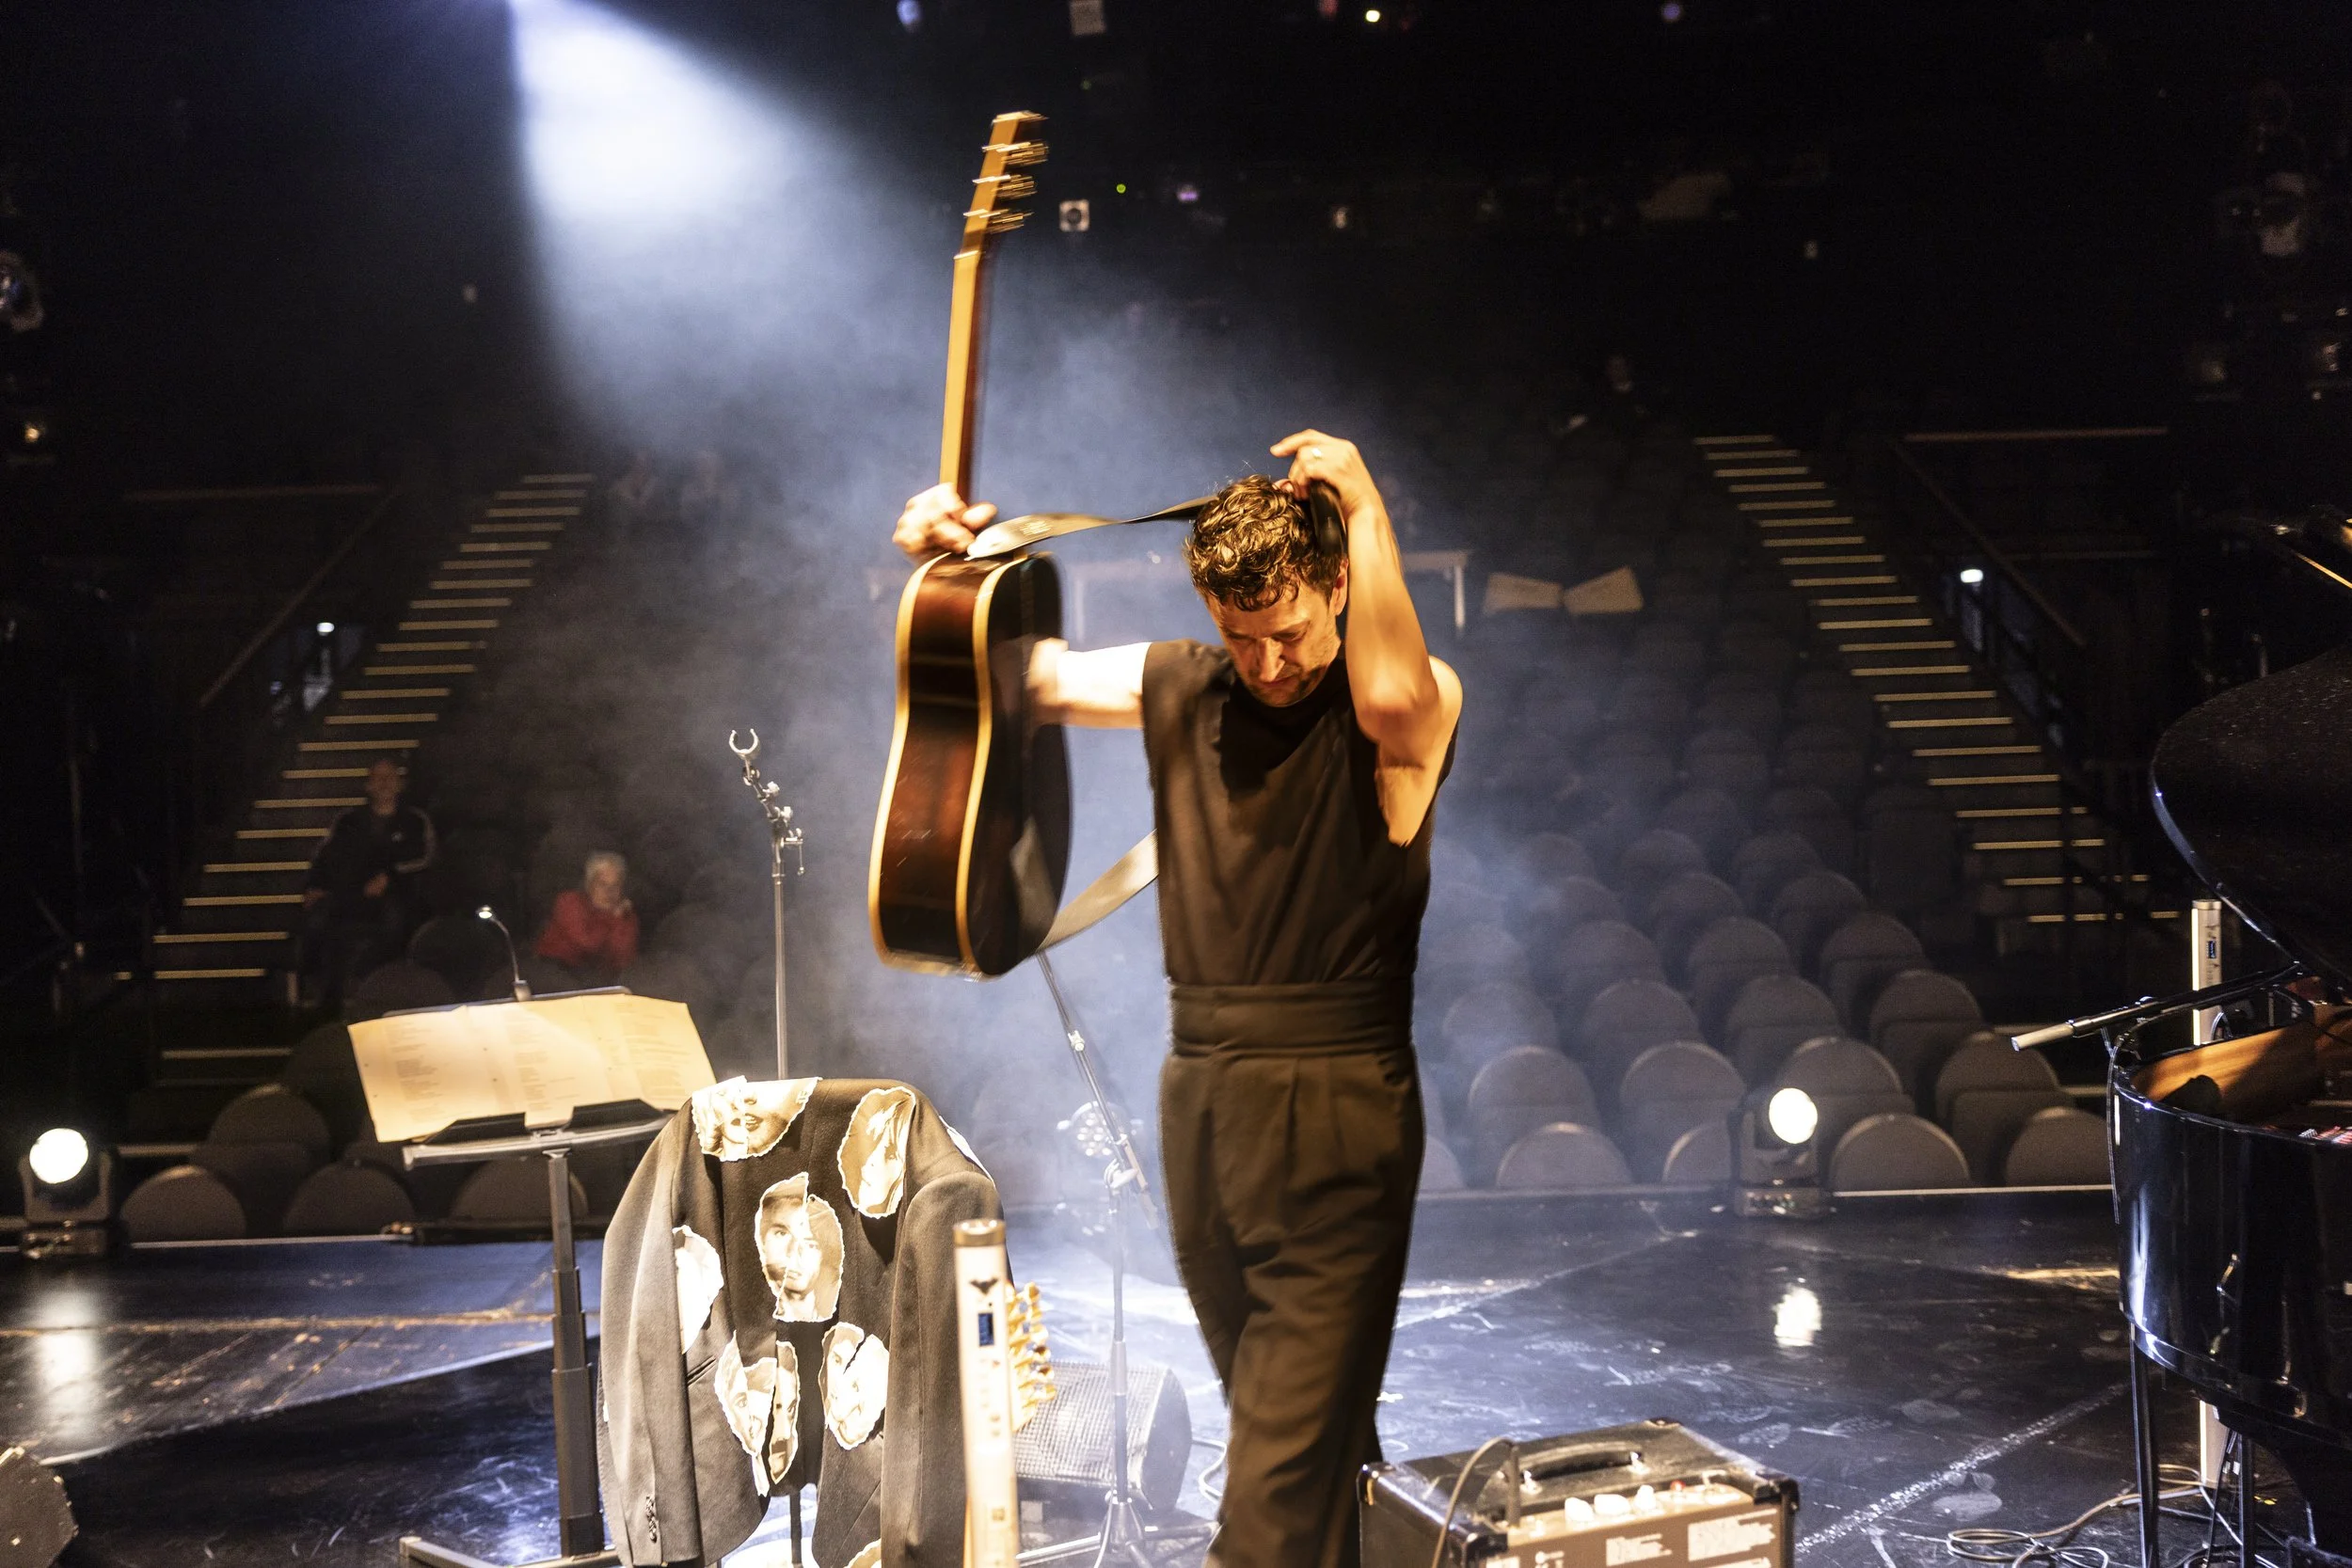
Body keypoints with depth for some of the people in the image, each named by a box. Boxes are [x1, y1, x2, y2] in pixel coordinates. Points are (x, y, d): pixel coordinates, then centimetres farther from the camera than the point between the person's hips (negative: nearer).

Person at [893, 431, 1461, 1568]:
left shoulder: (1413, 708, -7)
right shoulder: (1176, 691, 7)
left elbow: (1391, 694, -31)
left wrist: (1366, 506, -23)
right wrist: (948, 570, -5)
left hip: (1340, 1120, -5)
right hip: (1201, 1106, 6)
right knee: (1301, 1432, 23)